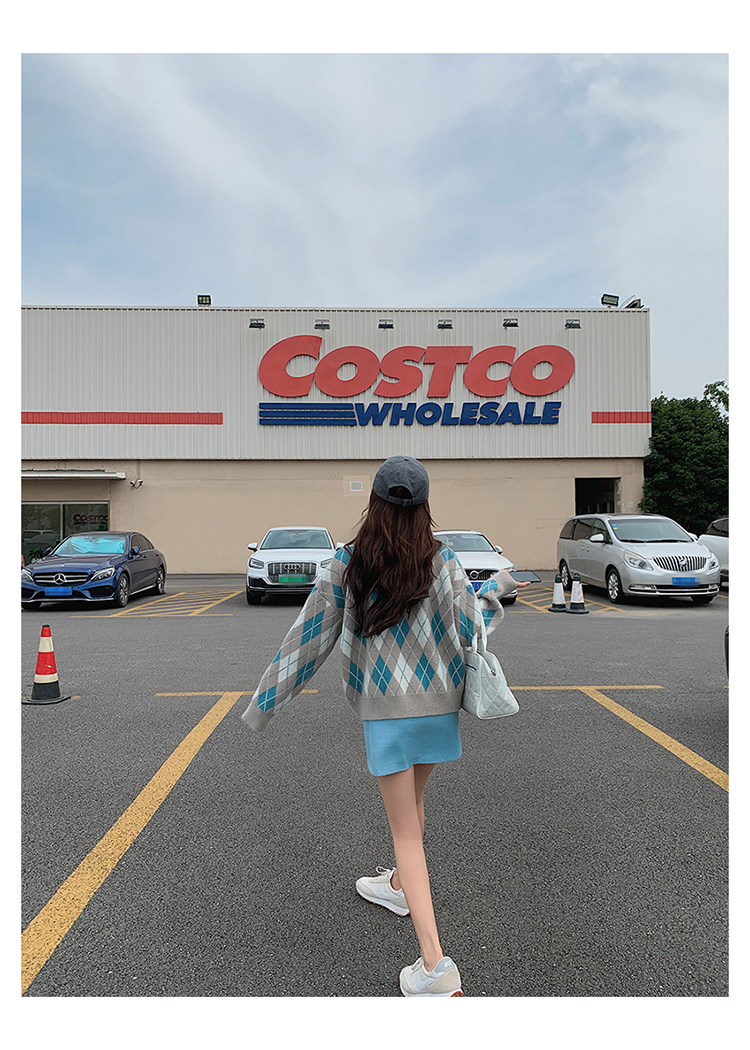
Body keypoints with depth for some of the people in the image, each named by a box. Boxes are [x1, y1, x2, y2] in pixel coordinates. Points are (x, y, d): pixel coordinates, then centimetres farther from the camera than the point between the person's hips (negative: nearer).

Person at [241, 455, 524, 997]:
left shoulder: (346, 564, -8)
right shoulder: (442, 563, -7)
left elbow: (311, 635, -6)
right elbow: (470, 630, -5)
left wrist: (265, 700, 4)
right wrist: (495, 589, 14)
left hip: (384, 707, -3)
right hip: (438, 702, 3)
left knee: (405, 830, 5)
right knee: (413, 799, 27)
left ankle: (435, 963, 0)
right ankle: (399, 885, 50)